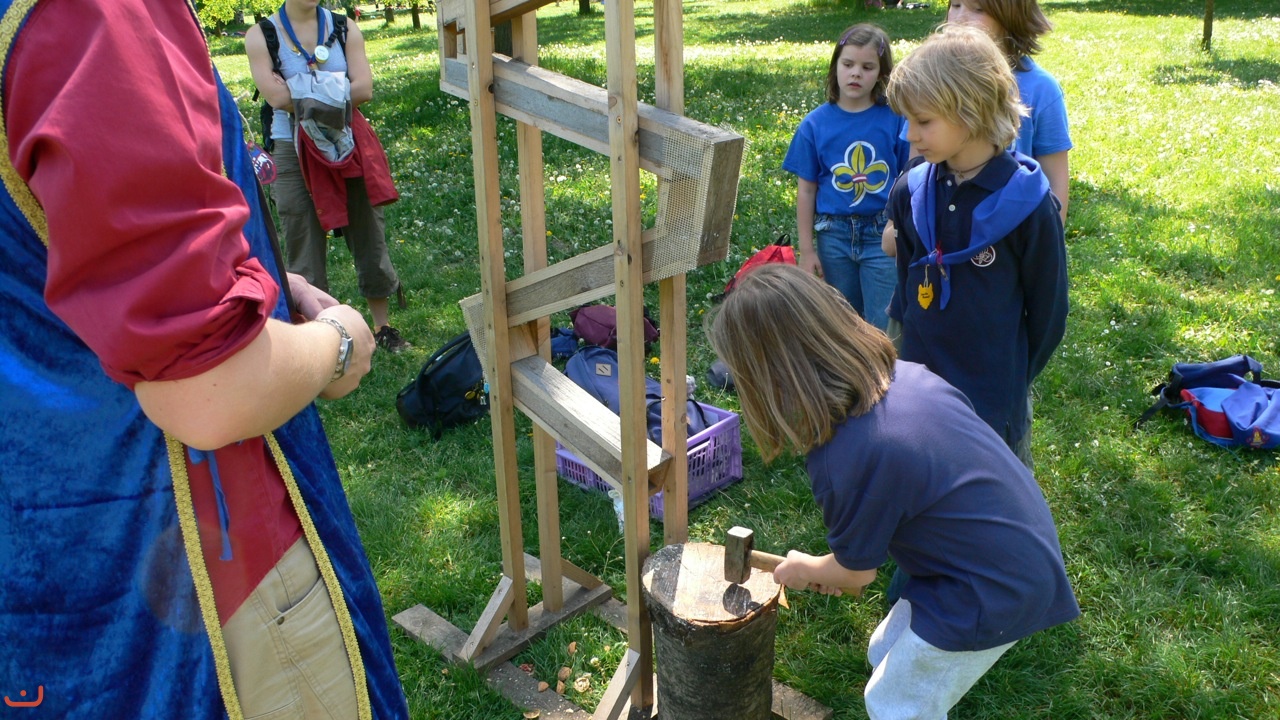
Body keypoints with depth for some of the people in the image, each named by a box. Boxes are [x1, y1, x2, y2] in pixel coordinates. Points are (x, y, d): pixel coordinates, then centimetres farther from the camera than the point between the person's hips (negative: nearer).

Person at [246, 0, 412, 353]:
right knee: (305, 248, 4)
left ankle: (384, 327, 24)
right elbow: (277, 97, -17)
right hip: (294, 154, -2)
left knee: (370, 237, 9)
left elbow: (364, 89, -10)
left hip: (349, 146, 2)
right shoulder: (261, 35, -4)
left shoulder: (345, 29, 2)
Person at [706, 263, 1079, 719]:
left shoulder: (844, 462, -30)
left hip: (993, 596, -7)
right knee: (886, 655, 24)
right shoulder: (907, 374, -8)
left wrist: (804, 570, 13)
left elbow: (856, 573, -10)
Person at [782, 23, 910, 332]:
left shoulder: (895, 119, -6)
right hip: (835, 234, 2)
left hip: (883, 236, -2)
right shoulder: (815, 124, -2)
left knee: (883, 328, 1)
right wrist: (806, 249, 2)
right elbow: (806, 190, 2)